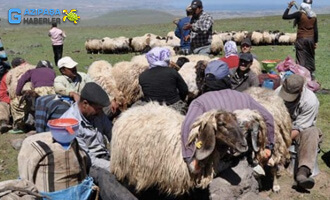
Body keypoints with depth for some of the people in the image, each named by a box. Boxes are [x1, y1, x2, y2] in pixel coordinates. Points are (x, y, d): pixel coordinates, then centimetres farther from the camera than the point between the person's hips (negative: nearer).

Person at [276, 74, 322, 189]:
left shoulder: (310, 101, -25)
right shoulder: (278, 92, -16)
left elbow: (298, 129, -25)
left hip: (301, 129, -2)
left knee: (311, 133, -37)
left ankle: (303, 172, -52)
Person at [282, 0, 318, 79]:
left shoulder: (300, 14, -12)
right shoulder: (314, 16, 2)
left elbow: (284, 16, -11)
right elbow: (316, 30, 4)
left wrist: (289, 7, 0)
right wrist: (316, 42, 11)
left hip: (301, 39, -4)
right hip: (311, 39, 5)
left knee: (301, 59, -2)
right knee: (311, 57, 16)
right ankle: (312, 74, 24)